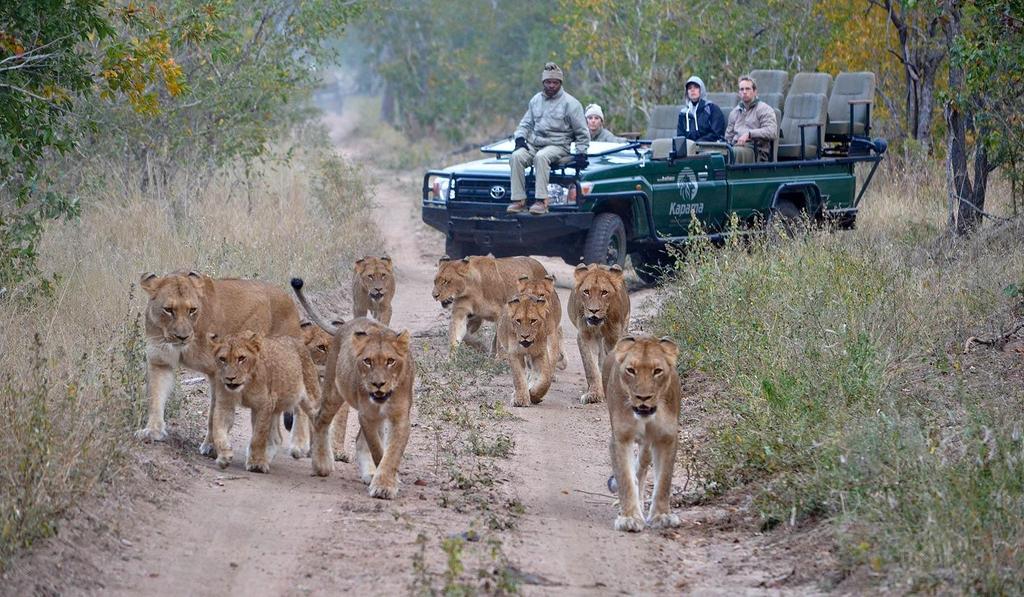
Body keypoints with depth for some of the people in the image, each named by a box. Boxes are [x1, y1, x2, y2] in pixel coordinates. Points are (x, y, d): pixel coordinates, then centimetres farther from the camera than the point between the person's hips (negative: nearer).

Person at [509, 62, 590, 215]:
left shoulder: (570, 103, 0)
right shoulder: (536, 100, 15)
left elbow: (582, 133, 3)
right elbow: (526, 123, 23)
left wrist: (581, 153, -6)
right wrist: (520, 137, 3)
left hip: (558, 145, -5)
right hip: (534, 144, 5)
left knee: (541, 157, -37)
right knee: (516, 156, -26)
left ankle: (541, 201, -39)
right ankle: (518, 199, -26)